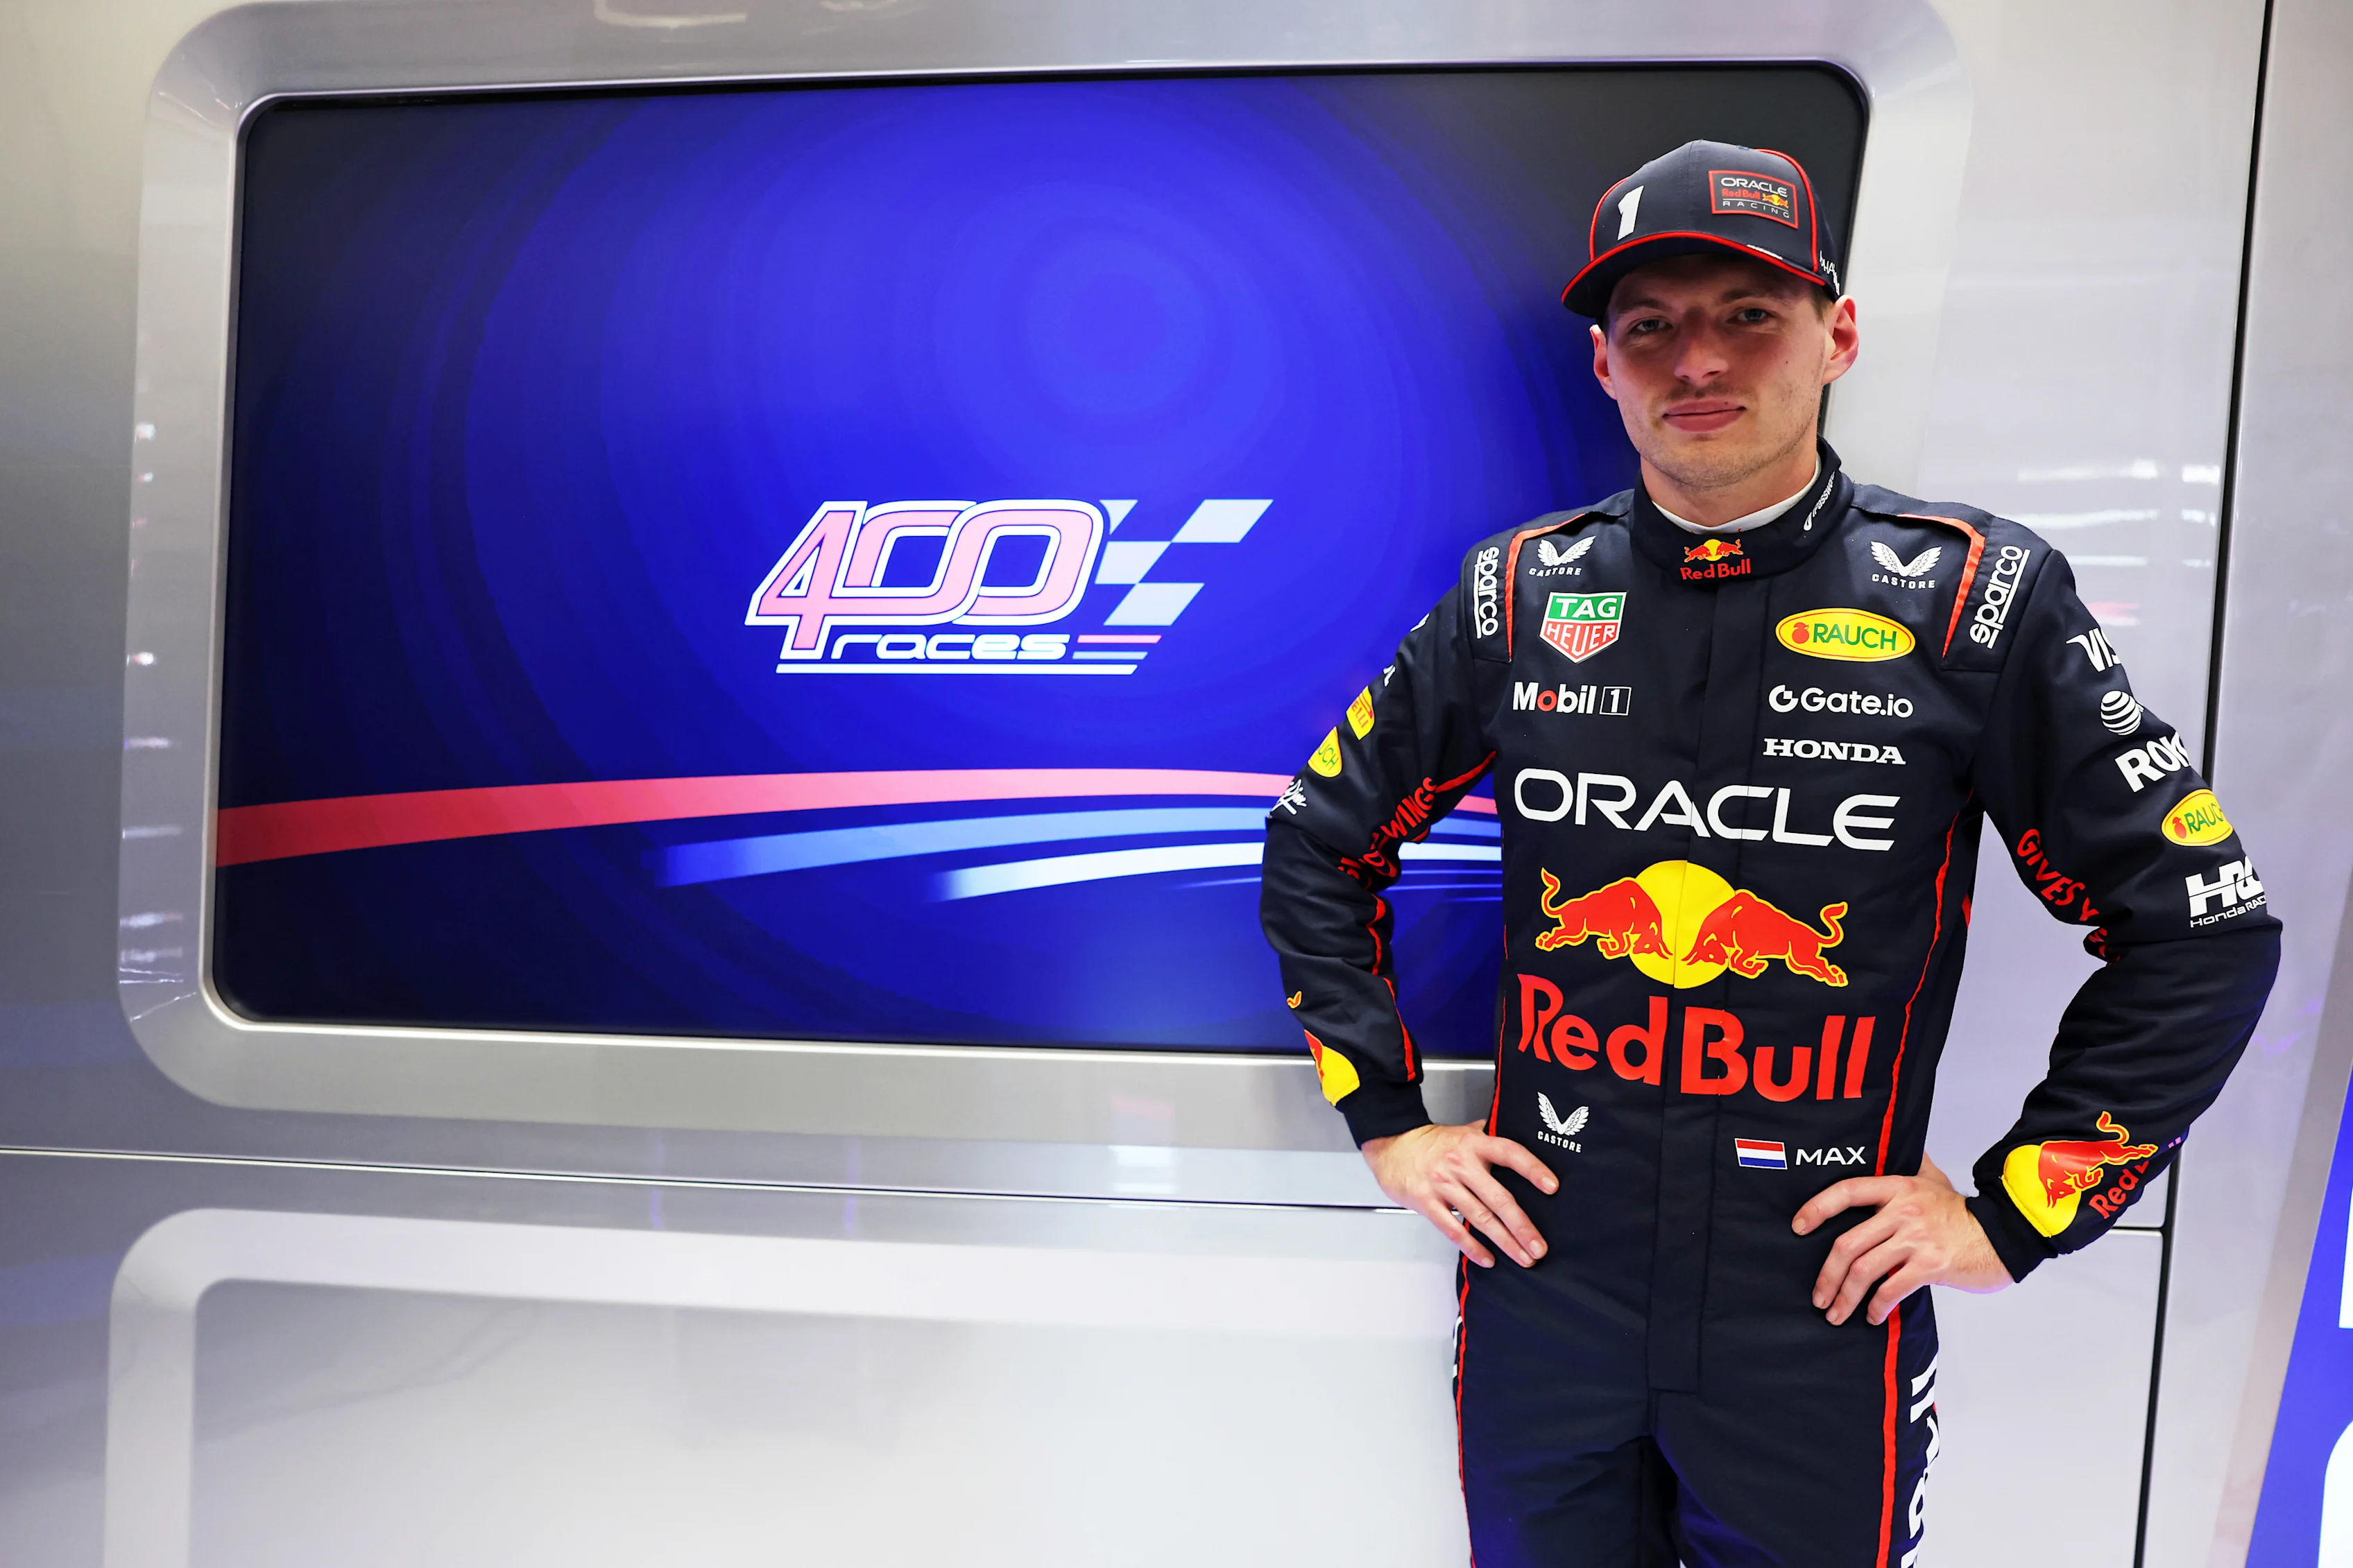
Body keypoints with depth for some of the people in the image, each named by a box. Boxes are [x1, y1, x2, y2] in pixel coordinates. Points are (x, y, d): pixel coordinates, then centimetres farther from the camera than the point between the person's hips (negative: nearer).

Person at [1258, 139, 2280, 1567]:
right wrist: (1386, 1119, 2)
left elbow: (2205, 930, -3)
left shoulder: (1972, 598, -8)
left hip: (1820, 1328, -1)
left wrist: (2015, 1213, -5)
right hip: (1542, 1291, 2)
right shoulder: (1522, 595, -3)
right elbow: (1320, 847, 6)